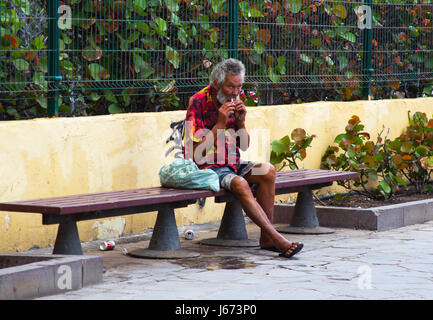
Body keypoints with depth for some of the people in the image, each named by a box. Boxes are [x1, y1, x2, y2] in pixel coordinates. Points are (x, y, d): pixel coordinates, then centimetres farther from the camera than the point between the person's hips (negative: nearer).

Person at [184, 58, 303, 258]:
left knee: (267, 171, -19)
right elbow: (197, 151, -15)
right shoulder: (198, 102, -11)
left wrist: (240, 122, -5)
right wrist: (220, 124, -20)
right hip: (207, 168, -7)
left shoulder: (234, 102, 9)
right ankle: (277, 239, -35)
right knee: (240, 184, -33)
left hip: (232, 165, 7)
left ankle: (266, 238, -19)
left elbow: (244, 146, 13)